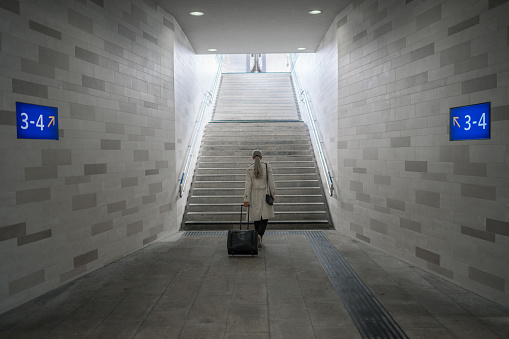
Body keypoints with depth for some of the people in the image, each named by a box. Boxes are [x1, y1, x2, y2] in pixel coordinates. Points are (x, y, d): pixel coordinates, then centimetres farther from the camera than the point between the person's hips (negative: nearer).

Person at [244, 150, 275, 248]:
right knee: (265, 217, 8)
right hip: (265, 195, -1)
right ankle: (259, 235, -17)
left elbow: (248, 185, -9)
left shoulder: (249, 169, -5)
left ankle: (259, 240, 19)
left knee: (257, 218, 13)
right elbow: (271, 183, -5)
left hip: (254, 196, 1)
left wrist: (246, 199, -8)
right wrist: (273, 195, 5)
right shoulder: (267, 167, -5)